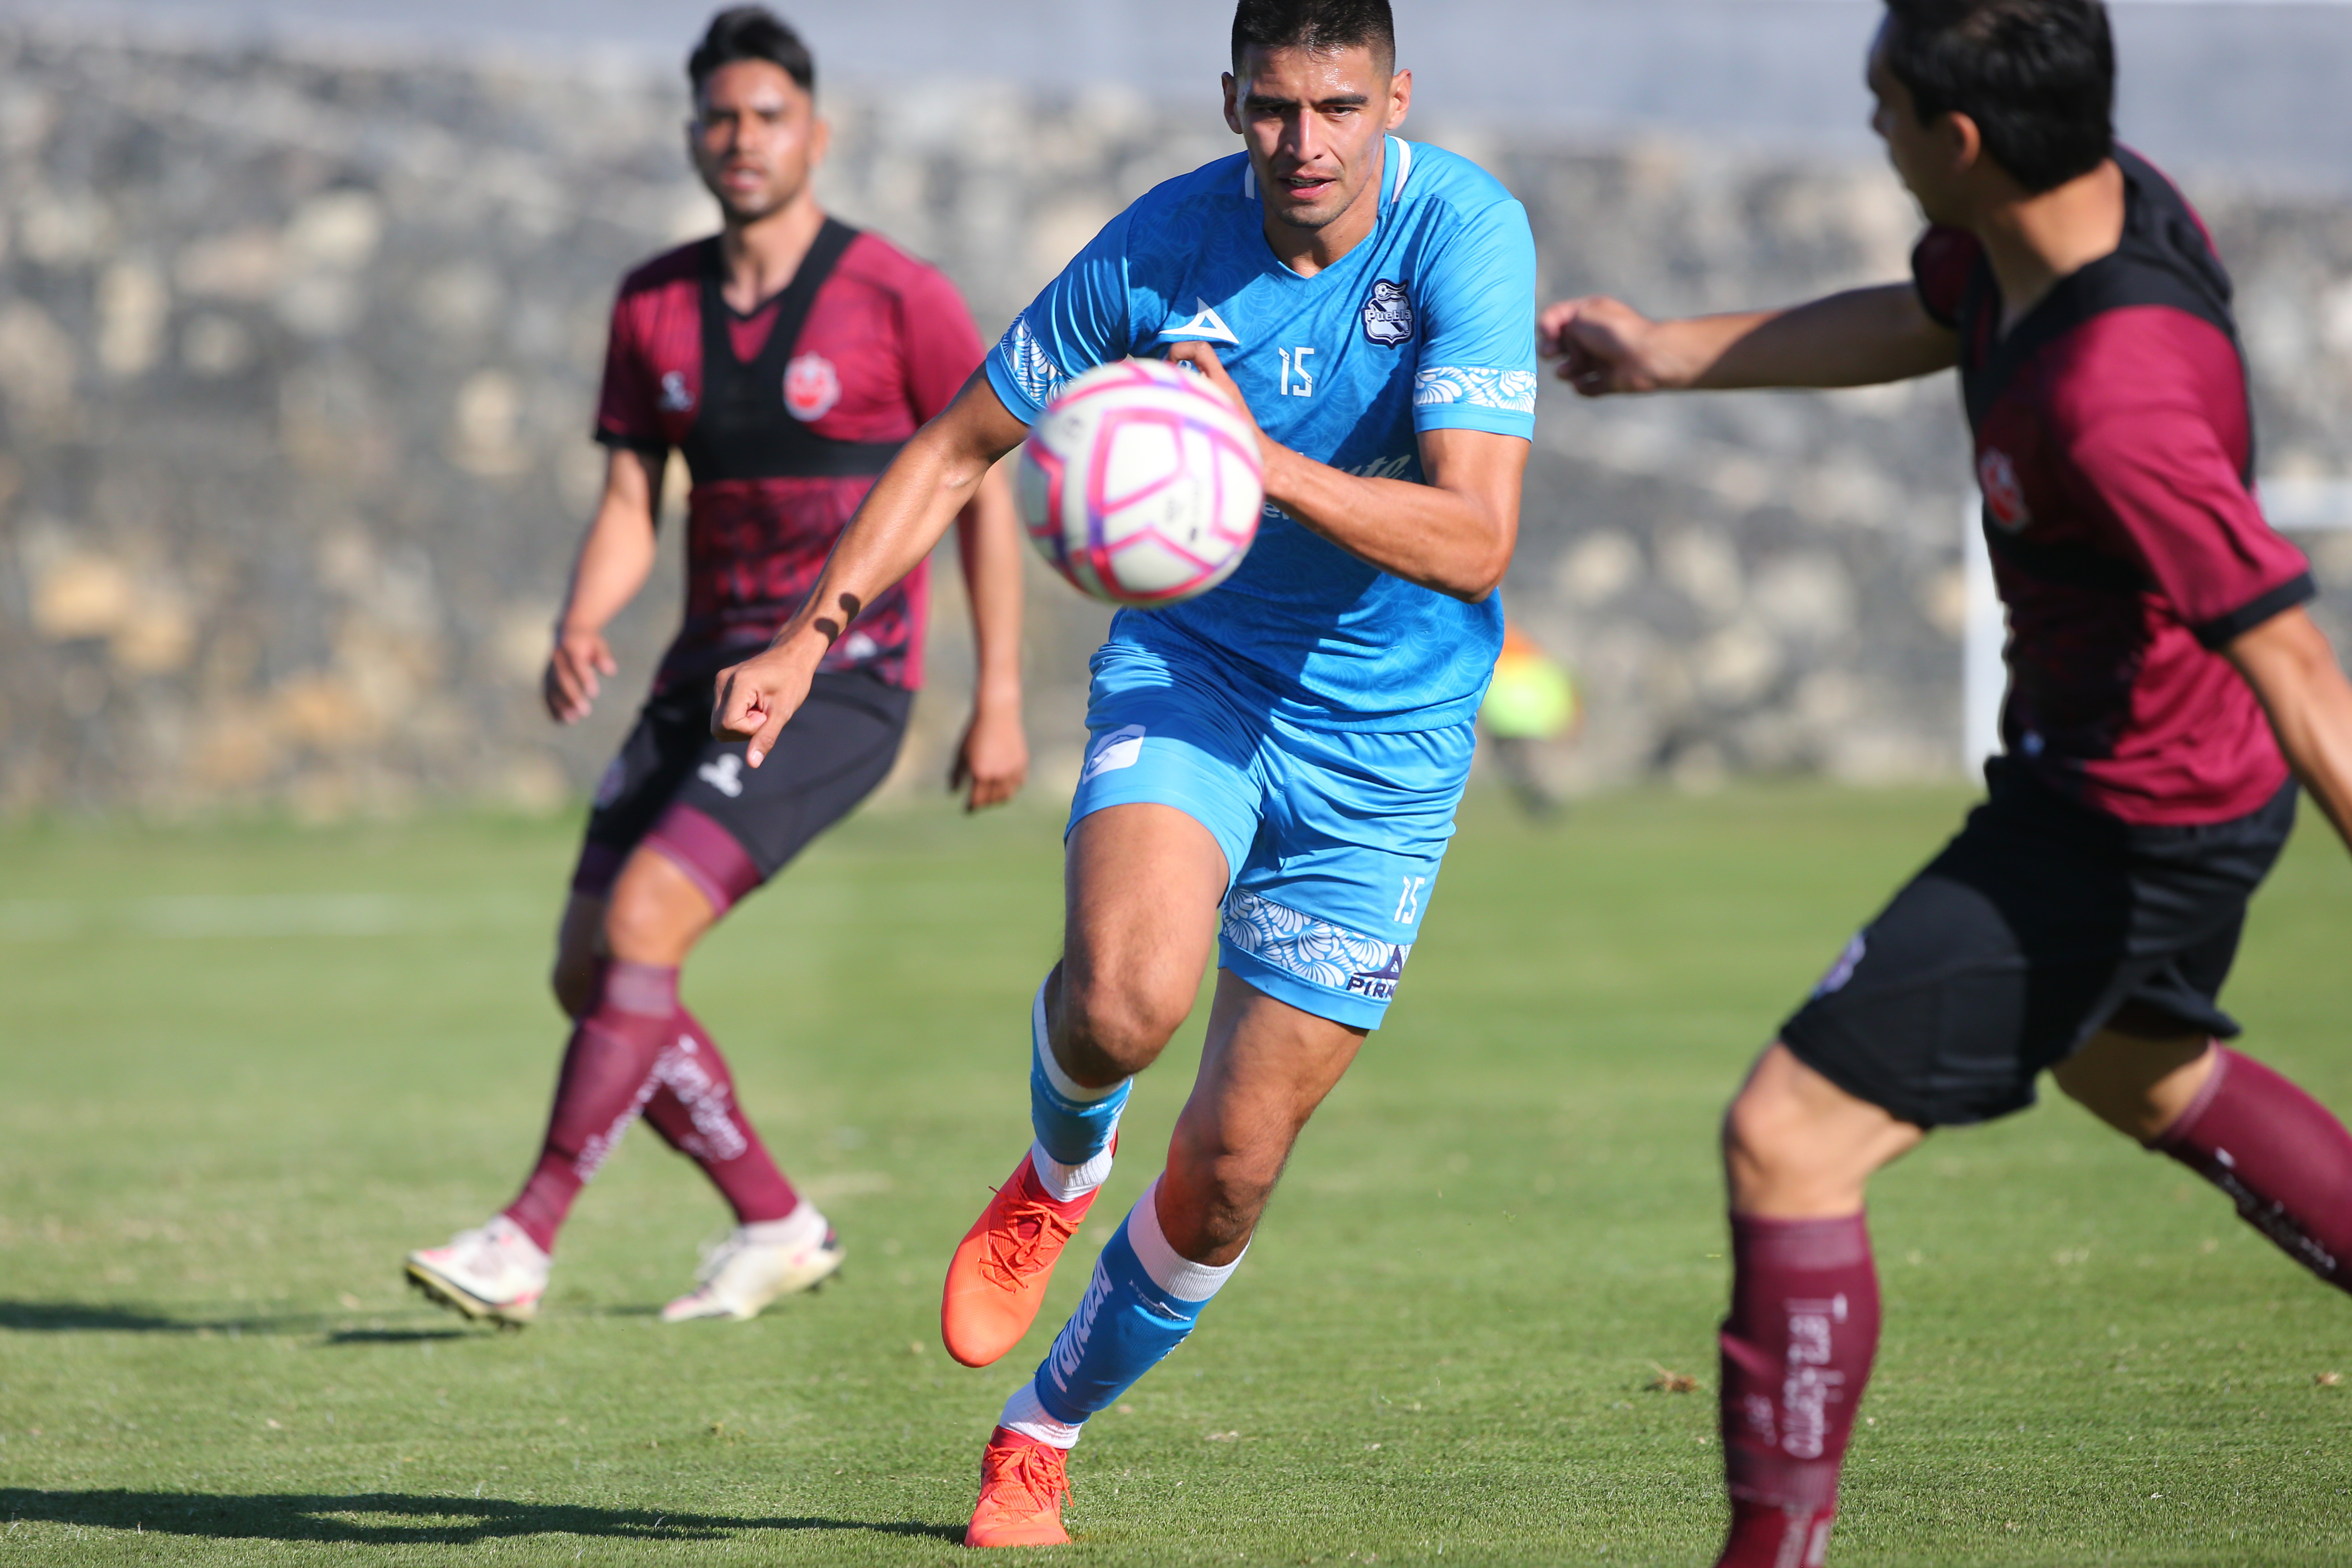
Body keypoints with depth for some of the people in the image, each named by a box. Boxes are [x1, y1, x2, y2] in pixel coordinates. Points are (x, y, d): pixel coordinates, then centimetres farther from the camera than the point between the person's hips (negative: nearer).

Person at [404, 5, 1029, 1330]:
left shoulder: (898, 297, -7)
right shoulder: (656, 306, 8)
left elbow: (987, 491, -3)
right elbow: (632, 501, 10)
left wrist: (1000, 702, -5)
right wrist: (582, 628, -11)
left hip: (841, 683, -7)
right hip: (709, 673, 7)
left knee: (644, 922, -22)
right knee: (589, 970, 1)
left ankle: (524, 1242, -18)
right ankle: (777, 1226, 17)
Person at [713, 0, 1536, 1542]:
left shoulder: (1466, 231, -20)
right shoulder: (1161, 248, -13)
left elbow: (1476, 539, -28)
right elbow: (963, 443, 2)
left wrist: (1265, 465, -41)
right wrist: (812, 634, -7)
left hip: (1387, 740, 0)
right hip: (1194, 669, 0)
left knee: (1230, 1171, 2)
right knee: (1121, 999, -31)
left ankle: (1043, 1433, 28)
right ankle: (1063, 1166, 6)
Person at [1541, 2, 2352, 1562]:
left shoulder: (2110, 406, -36)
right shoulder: (2102, 199, -8)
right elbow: (1924, 320, 15)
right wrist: (1678, 352, 19)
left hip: (2121, 830, -10)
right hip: (2195, 787, 10)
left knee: (1790, 1138, -9)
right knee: (2148, 1071, 36)